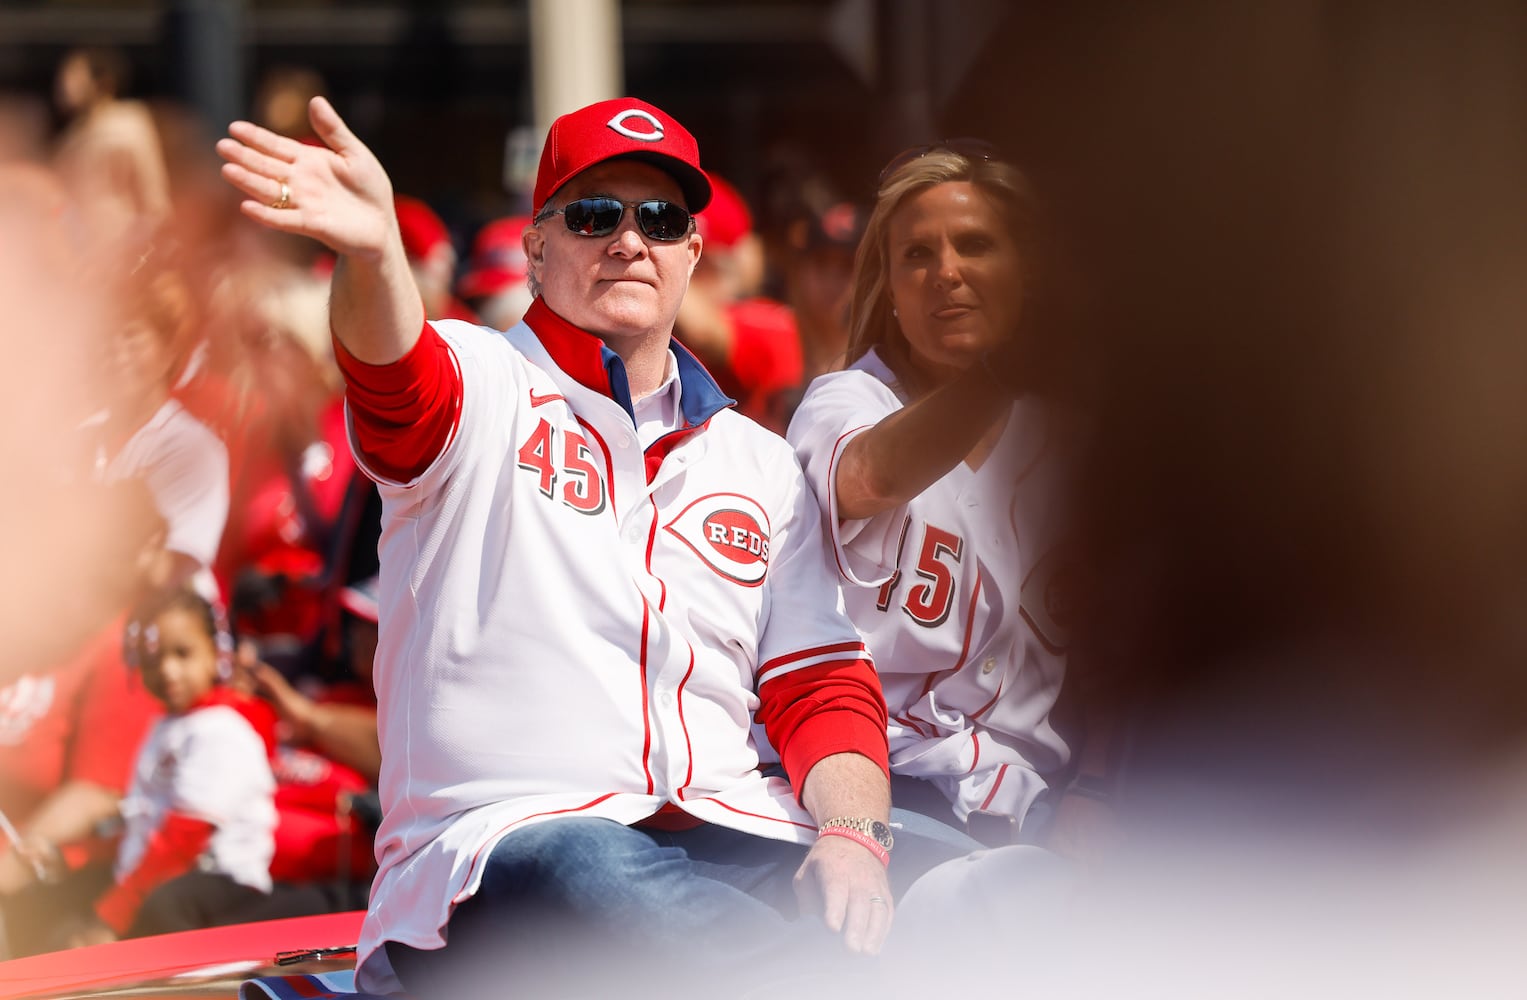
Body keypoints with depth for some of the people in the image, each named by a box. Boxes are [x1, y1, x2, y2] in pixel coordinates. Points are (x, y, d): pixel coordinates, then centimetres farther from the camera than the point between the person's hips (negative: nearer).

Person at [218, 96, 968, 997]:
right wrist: (372, 249, -41)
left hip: (724, 837, 3)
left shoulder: (761, 465, 23)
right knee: (594, 877, -40)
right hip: (499, 844, -2)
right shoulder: (479, 390, 9)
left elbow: (824, 690, 18)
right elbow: (395, 379, -16)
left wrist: (851, 834, -5)